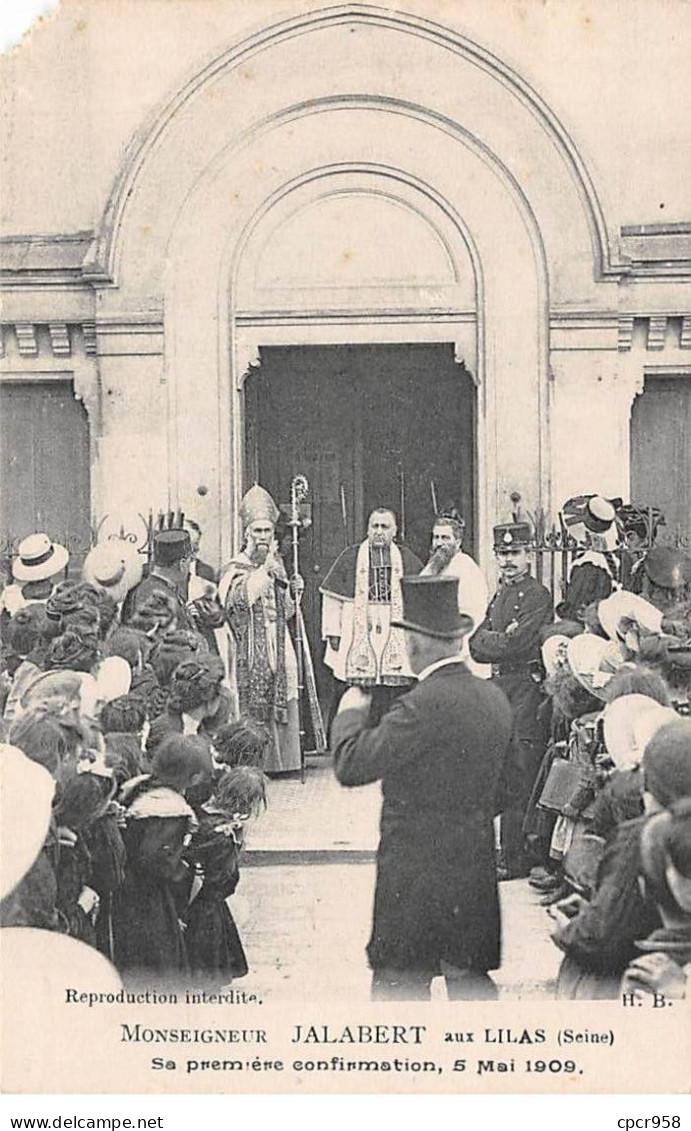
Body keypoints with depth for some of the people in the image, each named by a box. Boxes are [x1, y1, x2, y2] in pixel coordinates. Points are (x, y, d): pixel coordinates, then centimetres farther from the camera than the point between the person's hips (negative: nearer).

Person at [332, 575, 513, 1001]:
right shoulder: (495, 698, 4)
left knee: (399, 986, 4)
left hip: (417, 875, -7)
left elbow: (351, 765, -16)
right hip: (476, 869, 7)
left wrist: (351, 712, 0)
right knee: (471, 981, 17)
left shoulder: (423, 705, -21)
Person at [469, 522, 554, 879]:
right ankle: (510, 850, 22)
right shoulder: (500, 594, 18)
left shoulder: (538, 596, -8)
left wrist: (488, 642, -3)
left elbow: (516, 645, -18)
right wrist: (502, 639, -8)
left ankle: (515, 859, -3)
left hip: (526, 690, -8)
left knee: (520, 778, -6)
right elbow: (476, 646, 9)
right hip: (499, 688, 8)